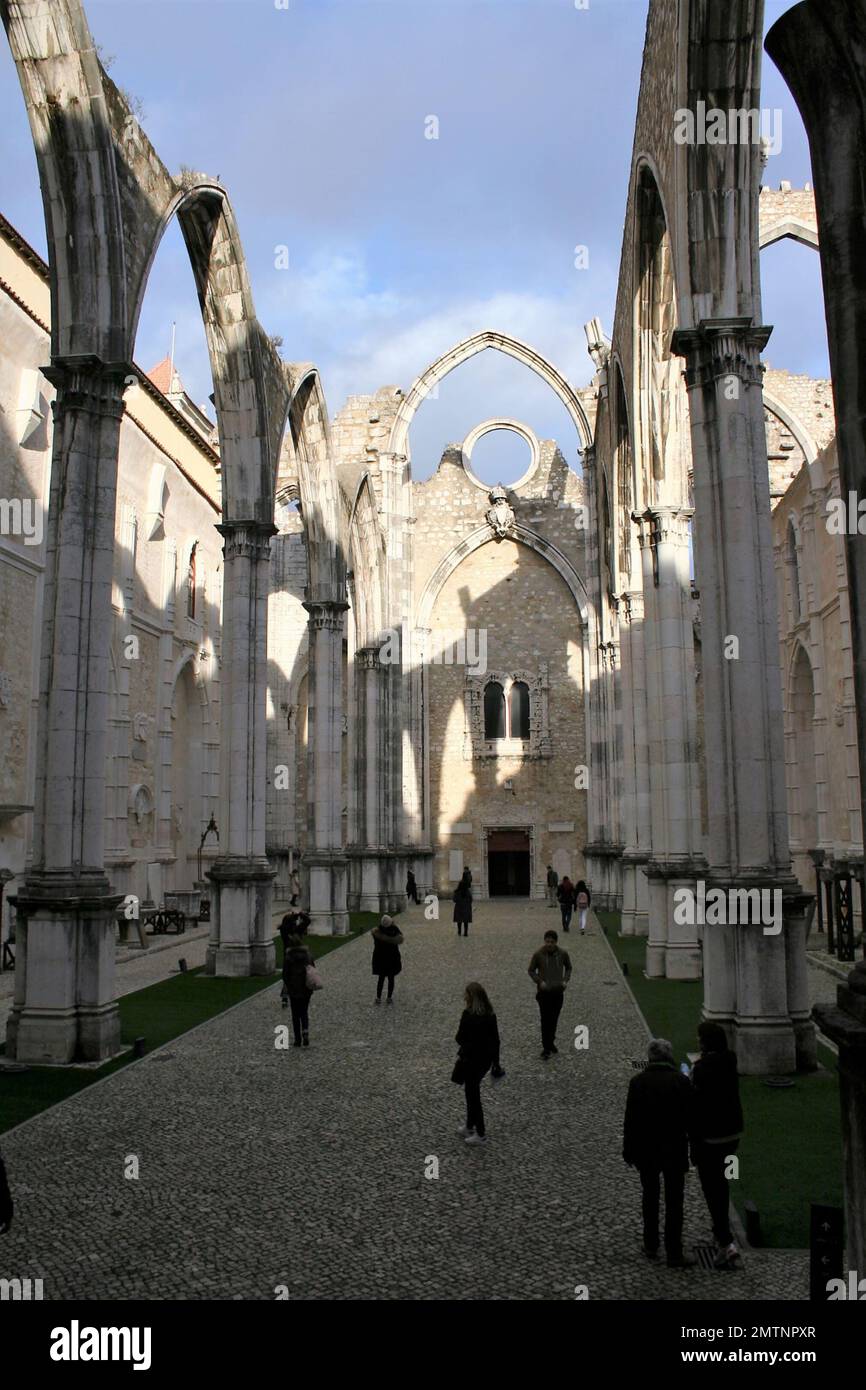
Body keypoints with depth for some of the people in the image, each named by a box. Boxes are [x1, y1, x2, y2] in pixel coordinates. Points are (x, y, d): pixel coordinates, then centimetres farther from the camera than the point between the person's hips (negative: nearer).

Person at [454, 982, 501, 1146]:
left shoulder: (468, 1014, -21)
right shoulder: (490, 1014, 1)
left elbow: (460, 1038, -17)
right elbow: (496, 1040, 6)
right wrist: (496, 1062, 14)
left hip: (472, 1059, -7)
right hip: (486, 1058, 7)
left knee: (473, 1095, 6)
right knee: (472, 1092, 22)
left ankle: (481, 1134, 13)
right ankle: (470, 1127, 32)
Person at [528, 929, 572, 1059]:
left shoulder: (563, 954, -7)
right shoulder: (538, 954, -13)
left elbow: (568, 967, 11)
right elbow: (531, 970, -1)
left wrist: (565, 980, -4)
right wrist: (539, 981, -15)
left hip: (558, 991, 2)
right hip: (544, 992, -2)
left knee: (554, 1019, 14)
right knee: (545, 1020, -3)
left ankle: (551, 1042, 32)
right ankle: (546, 1048, 3)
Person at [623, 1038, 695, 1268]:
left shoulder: (638, 1081, -8)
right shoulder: (681, 1081, -11)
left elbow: (630, 1118, -5)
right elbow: (690, 1117, -7)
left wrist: (628, 1150, 4)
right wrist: (691, 1142, 7)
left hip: (645, 1150, 1)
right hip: (675, 1150, -1)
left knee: (650, 1198, 17)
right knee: (674, 1202, 6)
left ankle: (651, 1246, 25)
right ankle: (674, 1254, 8)